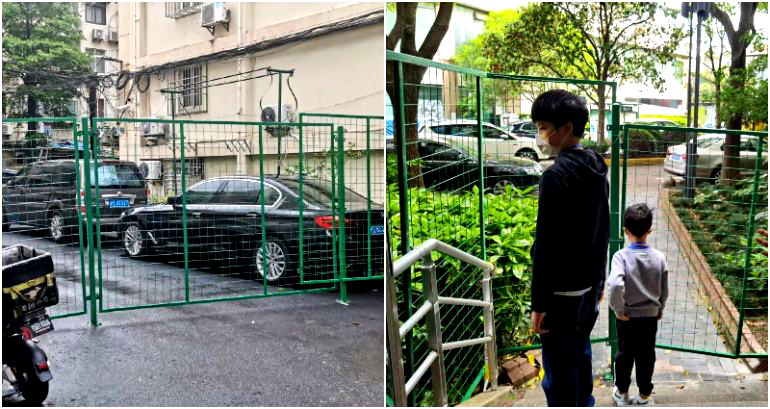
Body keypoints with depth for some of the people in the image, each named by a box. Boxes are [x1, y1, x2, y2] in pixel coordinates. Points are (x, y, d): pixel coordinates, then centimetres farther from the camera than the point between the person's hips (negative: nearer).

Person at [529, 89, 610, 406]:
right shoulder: (596, 169, 8)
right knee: (581, 357, 21)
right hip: (589, 285, 9)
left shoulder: (556, 175, -20)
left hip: (562, 291, -9)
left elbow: (546, 244, -21)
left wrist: (539, 302, -16)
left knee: (559, 372, 2)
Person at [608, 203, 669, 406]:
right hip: (650, 316, 2)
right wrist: (660, 309, 17)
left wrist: (618, 308, -18)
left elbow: (615, 285, -33)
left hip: (628, 317, -2)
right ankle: (644, 396, 26)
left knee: (624, 354, 14)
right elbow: (664, 289, 0)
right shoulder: (659, 257, -9)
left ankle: (622, 393, 28)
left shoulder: (621, 256, -20)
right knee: (646, 355, 14)